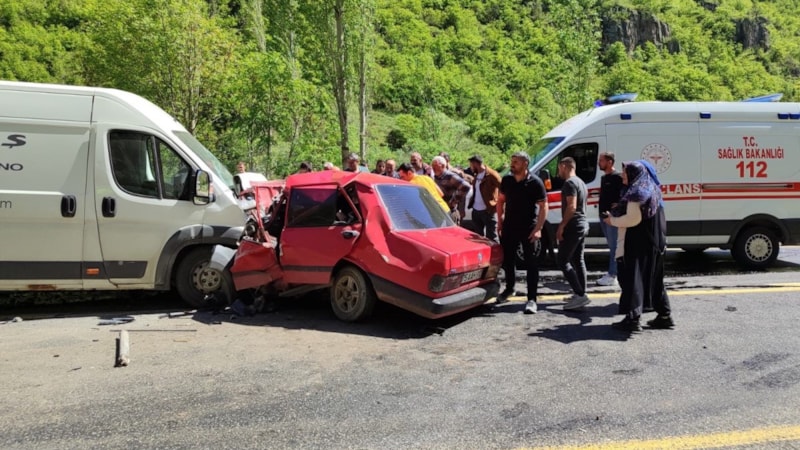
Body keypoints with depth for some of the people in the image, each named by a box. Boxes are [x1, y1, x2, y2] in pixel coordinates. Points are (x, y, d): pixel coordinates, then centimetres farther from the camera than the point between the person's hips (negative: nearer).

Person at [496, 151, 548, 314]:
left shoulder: (535, 182, -11)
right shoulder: (507, 180, 2)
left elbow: (544, 206, -10)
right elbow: (500, 200, 14)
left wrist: (538, 229, -17)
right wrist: (500, 221, 8)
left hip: (529, 228, -5)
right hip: (509, 226, 5)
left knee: (531, 264, -1)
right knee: (506, 259, 16)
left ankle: (531, 299, 2)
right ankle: (509, 288, 38)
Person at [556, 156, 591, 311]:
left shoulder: (570, 183, -14)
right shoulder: (580, 182, 18)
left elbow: (571, 206, -23)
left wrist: (561, 226, -21)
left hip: (573, 226, -10)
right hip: (582, 224, 10)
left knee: (563, 261, -10)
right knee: (578, 260, 14)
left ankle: (580, 295, -16)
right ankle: (581, 294, 17)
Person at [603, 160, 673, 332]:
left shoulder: (636, 193, -14)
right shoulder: (652, 191, 16)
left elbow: (633, 219, -22)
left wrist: (613, 220, -8)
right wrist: (616, 216, 16)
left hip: (637, 244, -10)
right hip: (654, 244, 10)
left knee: (632, 279, -7)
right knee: (654, 279, 16)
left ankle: (633, 318, -8)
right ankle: (664, 316, 22)